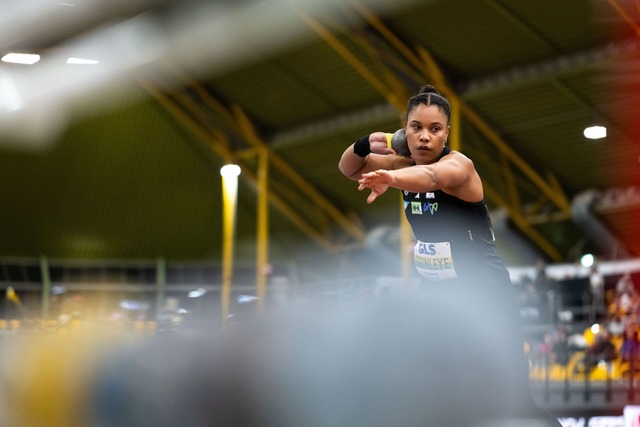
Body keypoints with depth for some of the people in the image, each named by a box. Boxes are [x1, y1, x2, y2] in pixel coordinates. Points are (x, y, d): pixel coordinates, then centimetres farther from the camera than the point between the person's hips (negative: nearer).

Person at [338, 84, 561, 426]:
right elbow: (348, 169, 9)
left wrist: (390, 178, -67)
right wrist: (365, 145, -15)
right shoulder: (405, 164, 1)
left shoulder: (459, 165, -21)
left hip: (484, 294, -7)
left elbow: (430, 176, -44)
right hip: (436, 292, 7)